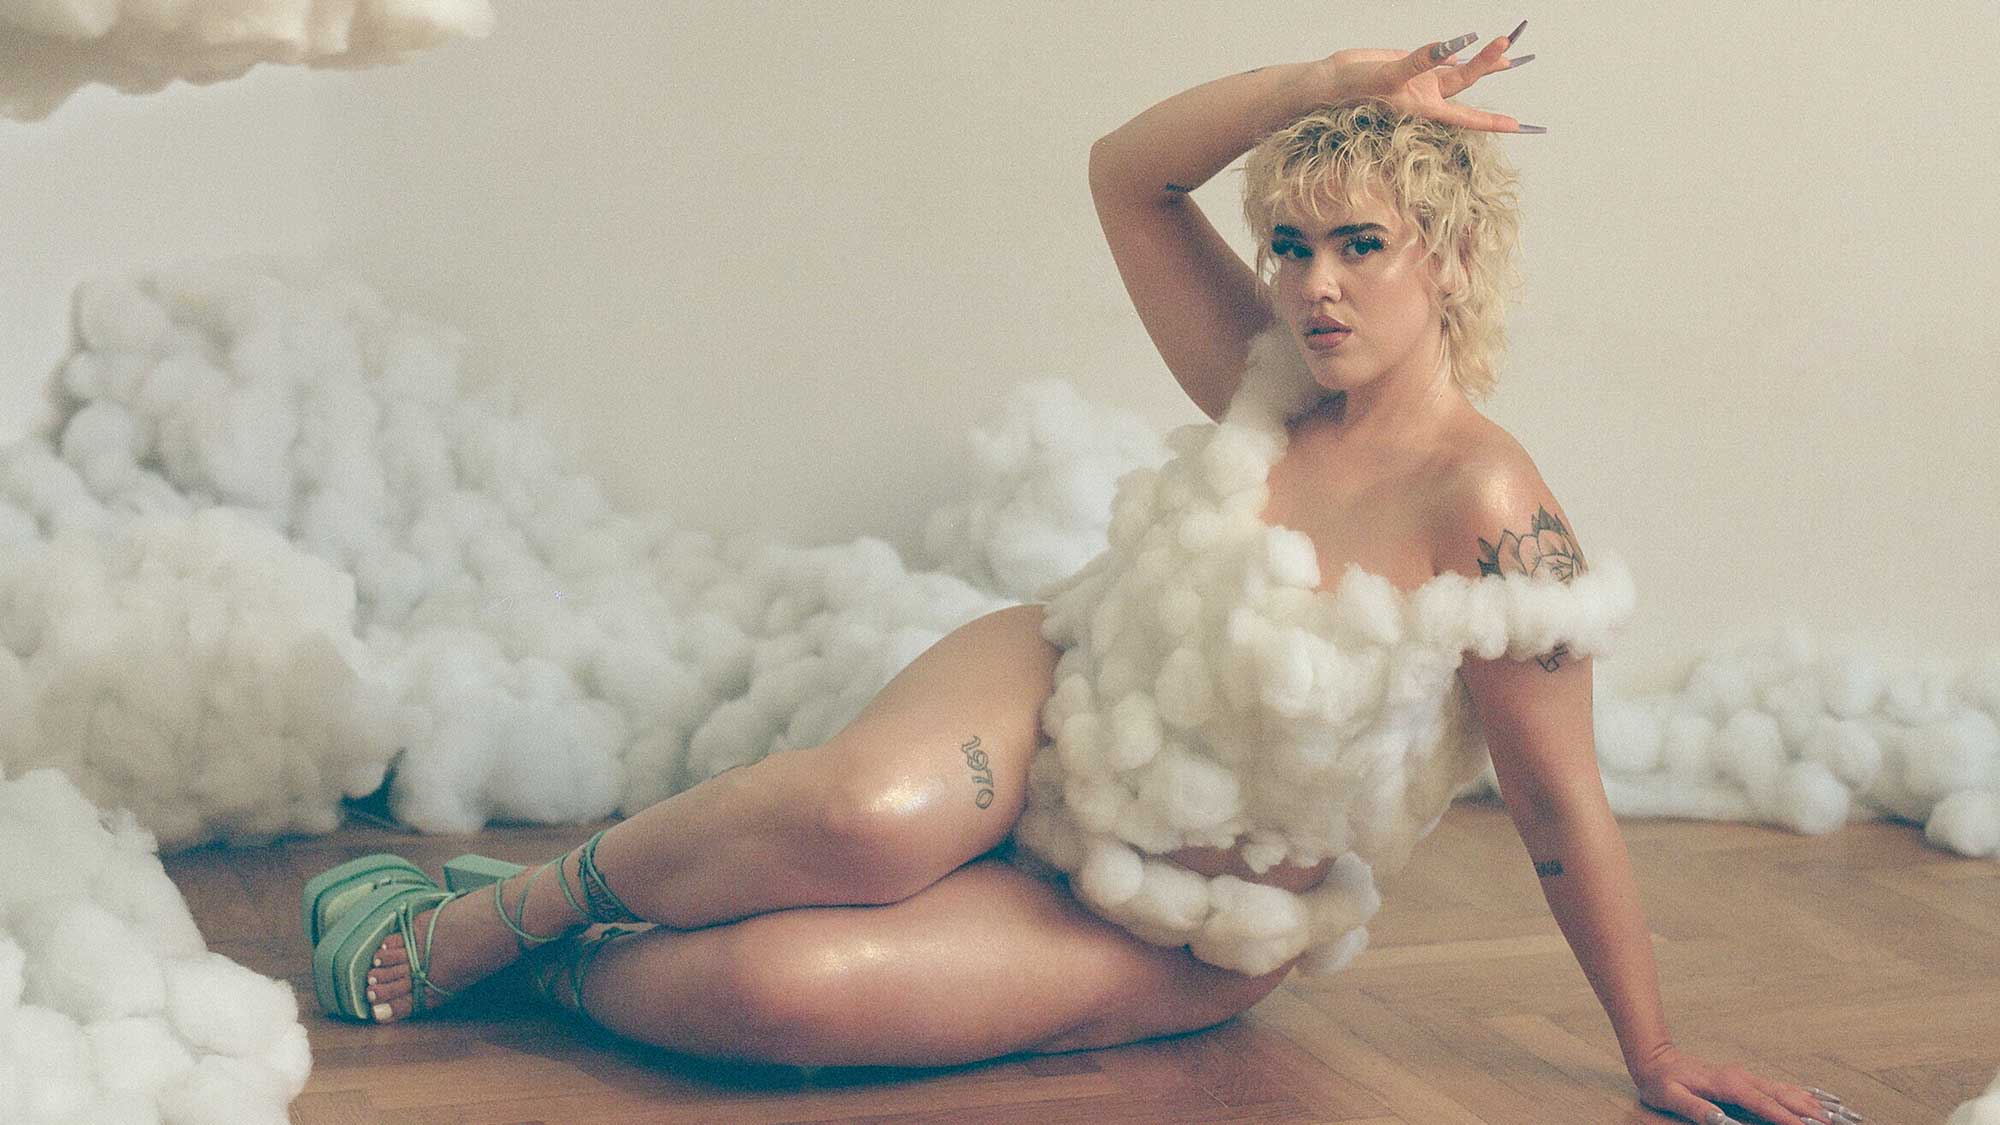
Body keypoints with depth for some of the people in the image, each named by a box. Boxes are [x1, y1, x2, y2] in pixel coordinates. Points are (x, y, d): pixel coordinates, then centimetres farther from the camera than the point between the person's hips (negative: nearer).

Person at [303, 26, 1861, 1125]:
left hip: (1175, 941, -3)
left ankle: (540, 962, -1)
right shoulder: (1269, 383, -4)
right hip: (1052, 700, 4)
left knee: (785, 985, -28)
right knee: (870, 814, -34)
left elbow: (1562, 811, -15)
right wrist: (1347, 81, -15)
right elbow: (1127, 171, -5)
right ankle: (505, 904, -12)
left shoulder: (1484, 504, -20)